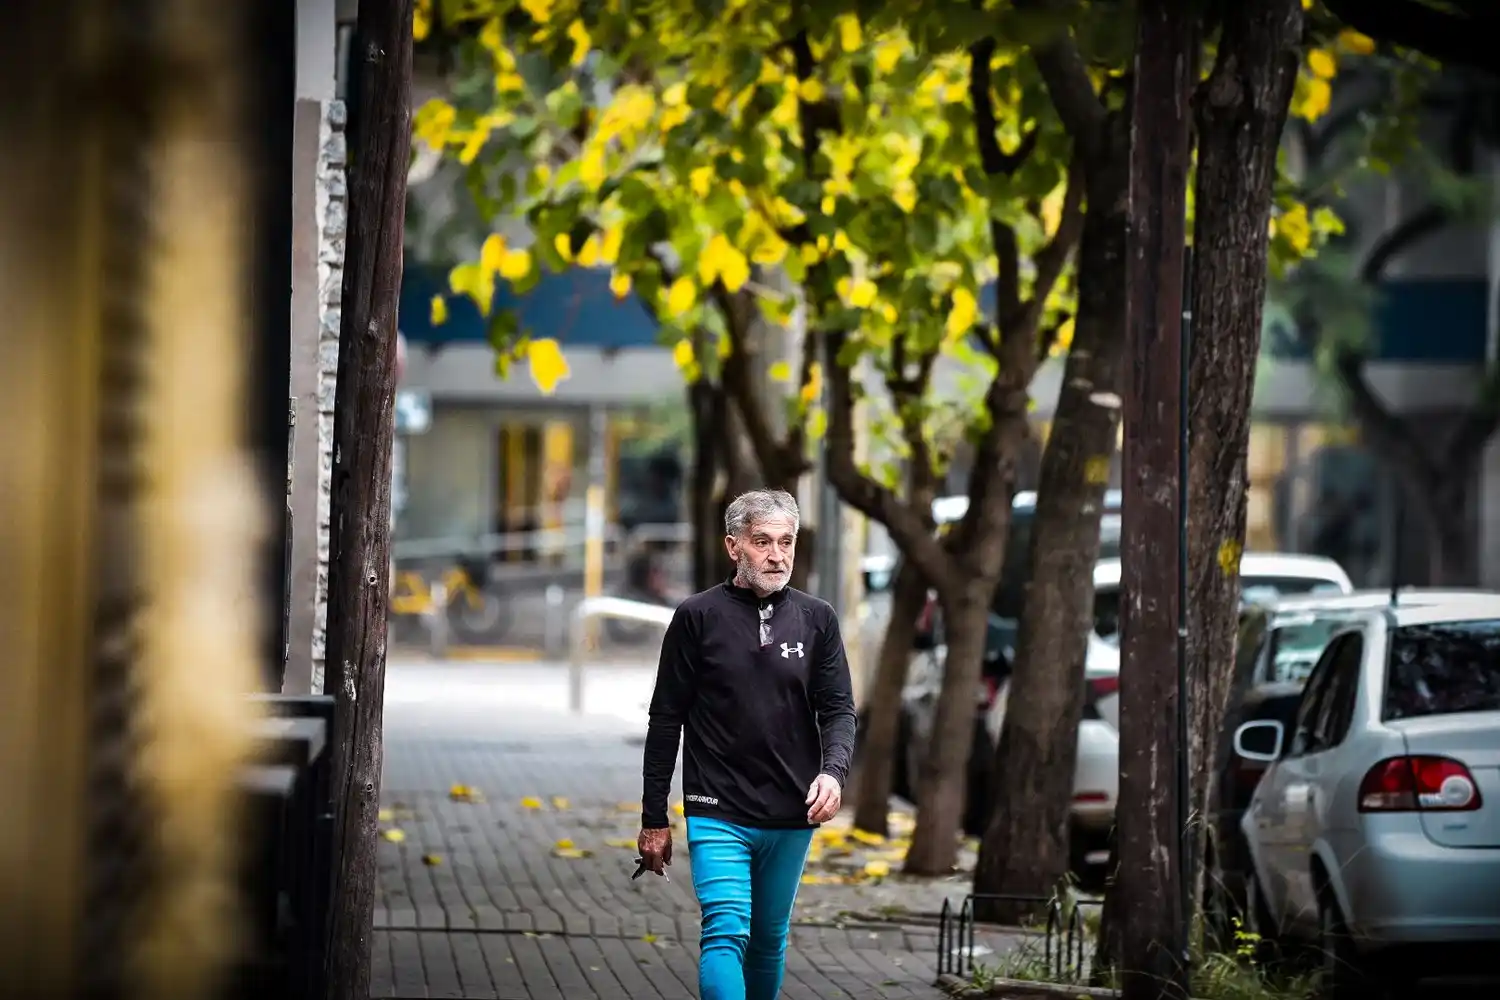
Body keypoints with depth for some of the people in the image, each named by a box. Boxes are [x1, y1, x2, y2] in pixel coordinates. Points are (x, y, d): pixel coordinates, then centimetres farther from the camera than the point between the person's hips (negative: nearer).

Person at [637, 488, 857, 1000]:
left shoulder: (816, 619, 6)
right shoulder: (698, 617, -2)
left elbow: (838, 708, 5)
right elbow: (666, 720, 2)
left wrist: (833, 771, -17)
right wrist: (654, 819, 1)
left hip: (791, 820, 3)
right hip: (718, 815, -3)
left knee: (770, 940, 13)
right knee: (726, 934, -16)